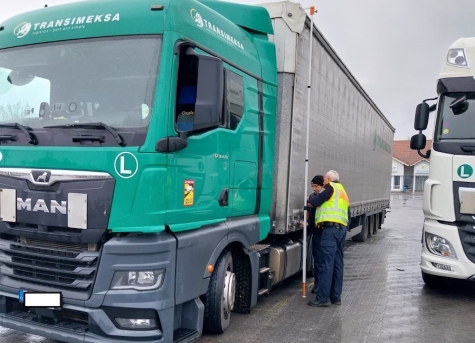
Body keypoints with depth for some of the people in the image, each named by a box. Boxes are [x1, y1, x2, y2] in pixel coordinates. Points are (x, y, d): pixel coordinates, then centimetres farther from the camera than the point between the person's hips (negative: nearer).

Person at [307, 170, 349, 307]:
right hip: (341, 228, 10)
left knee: (326, 264, -10)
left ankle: (323, 298, -11)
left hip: (331, 228, -10)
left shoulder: (331, 187, 0)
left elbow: (316, 202, -4)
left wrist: (310, 199, 14)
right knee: (337, 264, 11)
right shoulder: (342, 192, 28)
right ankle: (336, 297, 14)